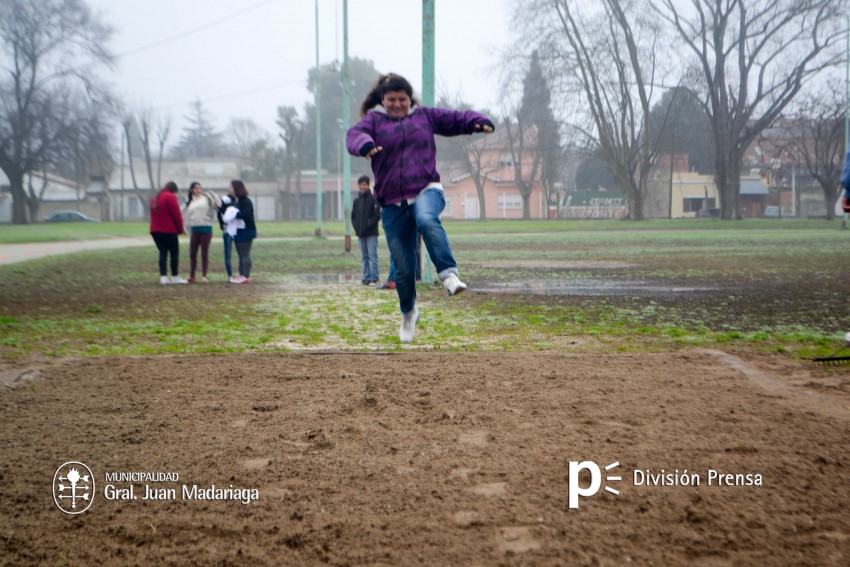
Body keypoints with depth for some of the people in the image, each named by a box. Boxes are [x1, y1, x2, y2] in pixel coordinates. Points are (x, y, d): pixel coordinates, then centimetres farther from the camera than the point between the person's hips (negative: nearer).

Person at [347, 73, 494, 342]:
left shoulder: (425, 116, 14)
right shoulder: (374, 120, 7)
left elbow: (456, 118, 15)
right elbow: (354, 135, -13)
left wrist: (479, 122, -7)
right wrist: (364, 145, -37)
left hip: (426, 190, 0)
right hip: (392, 203, 1)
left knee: (427, 220, -39)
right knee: (403, 268, 5)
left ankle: (449, 274, -46)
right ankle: (408, 313, 30)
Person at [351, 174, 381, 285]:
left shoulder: (374, 199, -2)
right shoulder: (356, 201, 14)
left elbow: (377, 215, -9)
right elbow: (353, 217, 16)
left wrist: (368, 226, -16)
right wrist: (356, 227, 0)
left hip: (371, 233, -5)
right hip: (360, 234, 6)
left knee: (372, 255, -10)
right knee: (364, 257, 7)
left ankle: (374, 277, -12)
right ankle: (366, 277, 10)